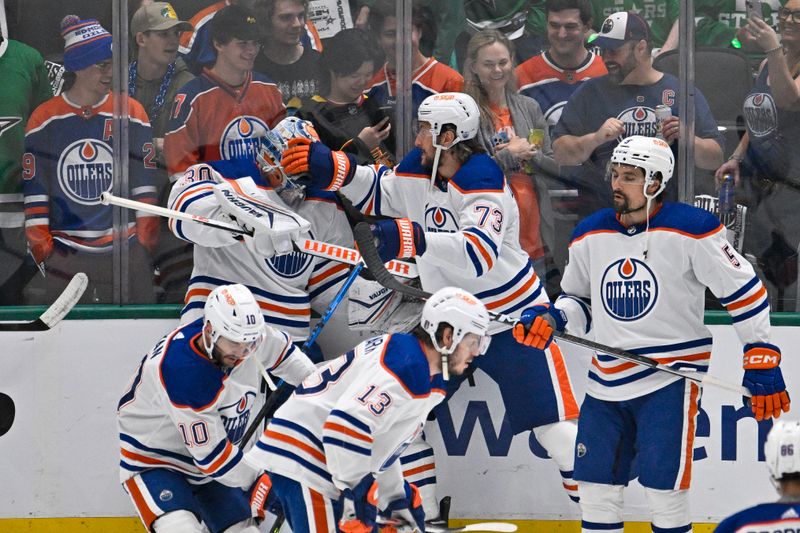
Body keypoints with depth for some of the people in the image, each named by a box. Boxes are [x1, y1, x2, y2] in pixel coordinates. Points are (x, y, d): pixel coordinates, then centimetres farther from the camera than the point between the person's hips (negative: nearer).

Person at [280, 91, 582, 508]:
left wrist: (410, 238, -51)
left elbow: (478, 253, -41)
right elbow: (378, 192, 14)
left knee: (555, 427, -10)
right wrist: (330, 167, -2)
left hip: (514, 317, -8)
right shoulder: (419, 168, -4)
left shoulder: (484, 181, -26)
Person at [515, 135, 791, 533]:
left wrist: (761, 360, -9)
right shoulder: (590, 235, 6)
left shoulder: (691, 230, -11)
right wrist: (549, 320, -1)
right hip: (608, 378, 6)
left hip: (671, 378, -6)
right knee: (595, 487, 7)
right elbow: (579, 299, 20)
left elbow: (744, 291, -7)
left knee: (662, 486, -9)